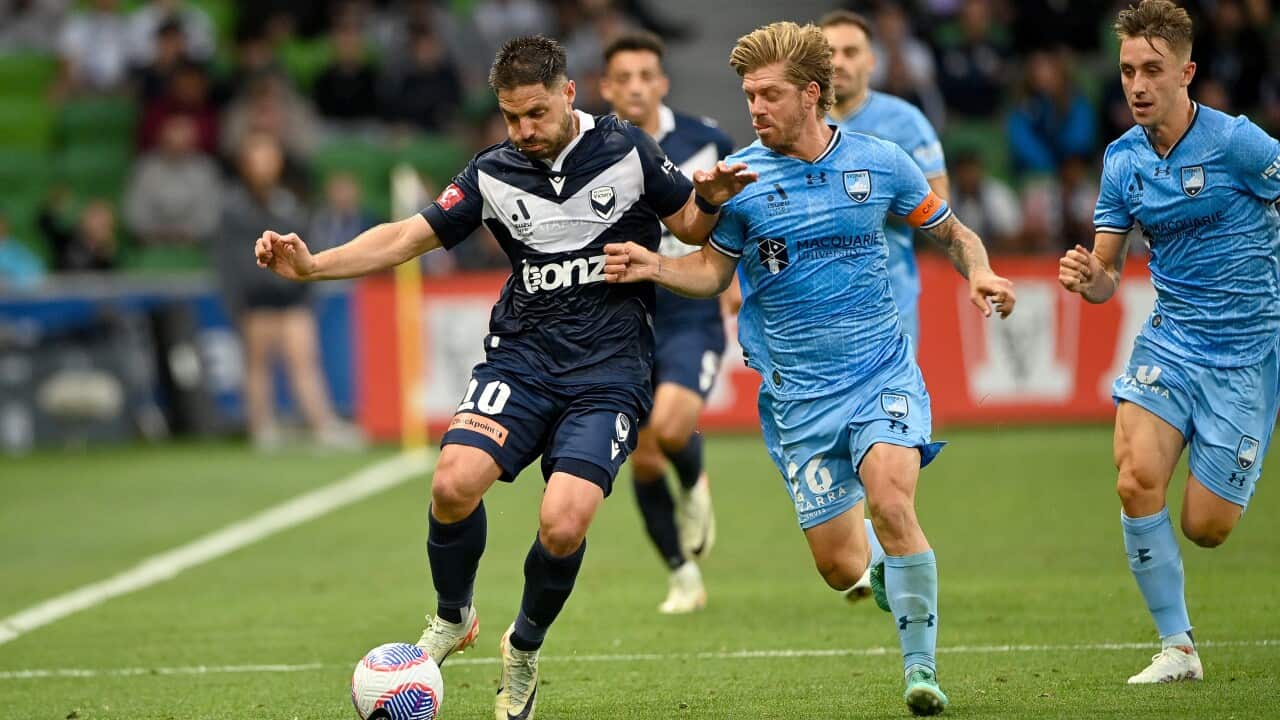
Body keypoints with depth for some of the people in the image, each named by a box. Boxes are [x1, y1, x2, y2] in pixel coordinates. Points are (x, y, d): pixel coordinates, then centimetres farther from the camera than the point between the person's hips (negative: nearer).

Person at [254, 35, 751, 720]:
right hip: (522, 354, 2)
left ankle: (524, 649, 11)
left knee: (561, 525, -20)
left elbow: (691, 227, 11)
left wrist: (710, 200, -13)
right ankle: (452, 618, 7)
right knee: (453, 483, -23)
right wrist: (312, 265, -6)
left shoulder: (627, 150, -1)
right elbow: (410, 236, 6)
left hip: (609, 368, -2)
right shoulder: (494, 174, 4)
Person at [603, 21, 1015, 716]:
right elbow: (713, 270, 5)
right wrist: (655, 267, -15)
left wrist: (979, 273, -9)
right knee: (842, 568, -2)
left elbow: (951, 231, 11)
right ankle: (891, 564, 38)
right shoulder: (740, 176, -2)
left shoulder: (879, 162, -1)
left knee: (889, 500, -27)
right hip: (798, 394, 1)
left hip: (883, 374, -1)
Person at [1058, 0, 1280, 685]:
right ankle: (1177, 648, -5)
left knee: (1205, 527, -5)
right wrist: (1088, 276, -14)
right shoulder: (1122, 158, 3)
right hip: (1168, 341, 4)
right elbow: (1107, 275, 9)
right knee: (1137, 481, -19)